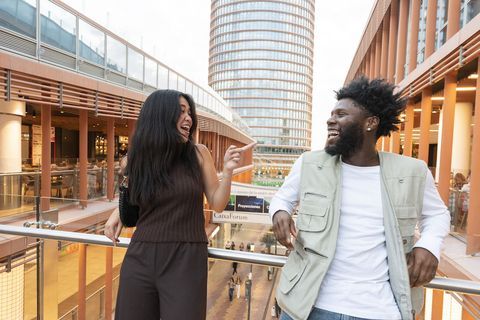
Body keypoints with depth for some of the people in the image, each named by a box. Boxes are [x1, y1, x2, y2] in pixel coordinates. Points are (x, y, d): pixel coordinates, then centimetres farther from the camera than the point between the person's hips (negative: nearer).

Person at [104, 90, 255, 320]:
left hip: (186, 262, -2)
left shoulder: (198, 154, -5)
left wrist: (228, 171, -16)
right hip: (140, 259, 3)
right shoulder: (137, 158, 1)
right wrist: (119, 212, 3)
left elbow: (217, 205, -2)